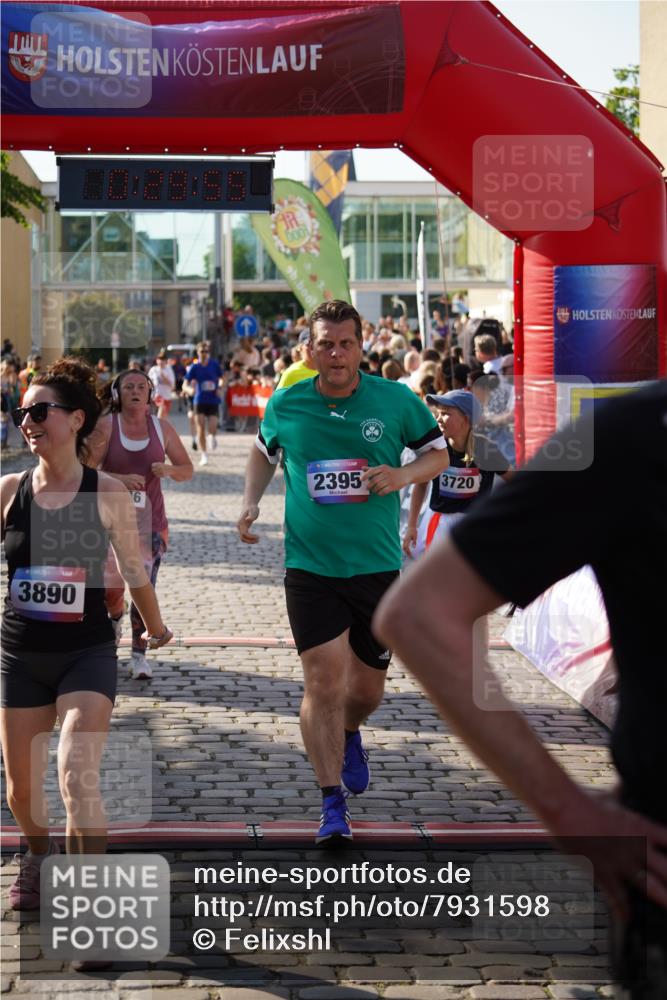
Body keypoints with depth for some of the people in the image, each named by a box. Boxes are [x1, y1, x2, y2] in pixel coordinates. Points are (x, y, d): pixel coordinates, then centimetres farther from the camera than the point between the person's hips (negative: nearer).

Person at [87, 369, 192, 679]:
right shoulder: (105, 426, -5)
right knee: (111, 586, 6)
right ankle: (115, 619, 42)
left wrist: (168, 470, -13)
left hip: (150, 522, 1)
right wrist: (121, 479, -25)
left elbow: (187, 470, 9)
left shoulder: (162, 428, 3)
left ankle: (139, 654, 3)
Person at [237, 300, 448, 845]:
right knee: (323, 682, -11)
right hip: (310, 569, -1)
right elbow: (264, 451, 20)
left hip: (379, 568, 1)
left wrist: (404, 474, -12)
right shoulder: (285, 405, 0)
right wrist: (251, 503, 5)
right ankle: (332, 804, -3)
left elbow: (439, 452, 9)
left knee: (367, 688, 11)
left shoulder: (397, 401, -3)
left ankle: (350, 735, 48)